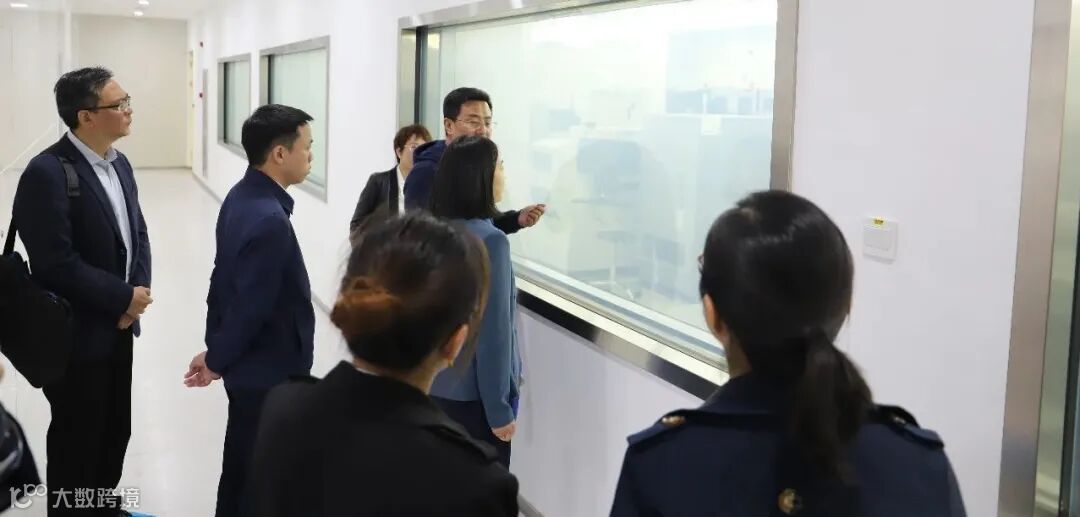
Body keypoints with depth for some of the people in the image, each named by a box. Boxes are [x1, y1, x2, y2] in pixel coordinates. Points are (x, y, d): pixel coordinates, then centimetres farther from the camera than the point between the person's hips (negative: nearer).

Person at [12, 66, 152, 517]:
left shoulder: (119, 163, 5)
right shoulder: (47, 172, -22)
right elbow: (56, 264, -25)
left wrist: (140, 288, -8)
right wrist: (124, 297, -18)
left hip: (118, 328, 8)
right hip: (76, 335, -8)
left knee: (115, 430, 20)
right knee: (76, 439, 10)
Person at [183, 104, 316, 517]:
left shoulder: (241, 197, 2)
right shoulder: (270, 220, -27)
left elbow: (223, 280, 8)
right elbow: (250, 306, -23)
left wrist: (216, 351, 12)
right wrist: (216, 360, -7)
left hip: (251, 366, 9)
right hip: (269, 373, -9)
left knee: (242, 469, 22)